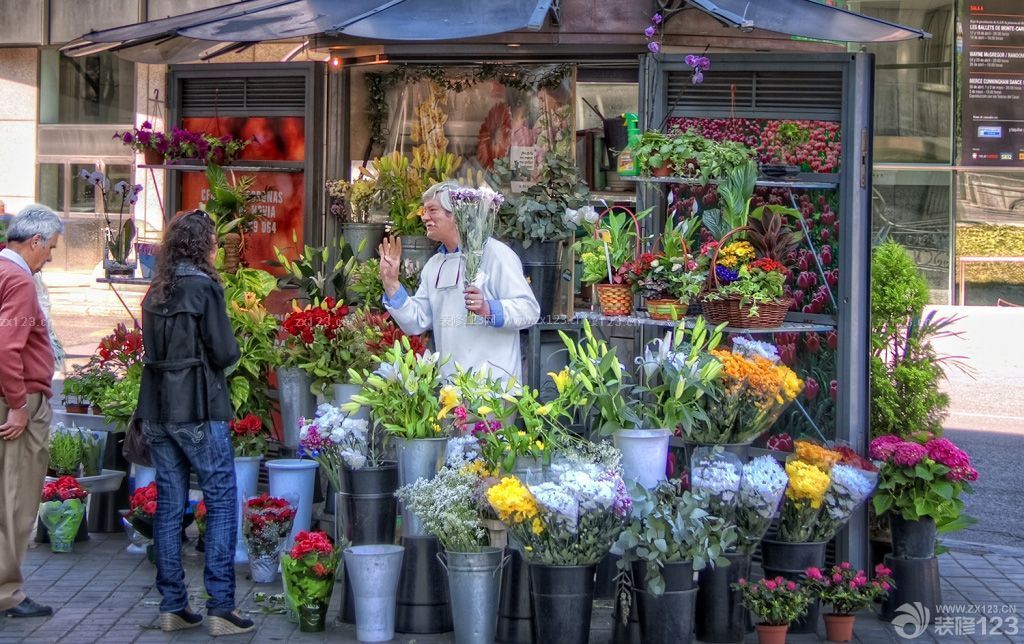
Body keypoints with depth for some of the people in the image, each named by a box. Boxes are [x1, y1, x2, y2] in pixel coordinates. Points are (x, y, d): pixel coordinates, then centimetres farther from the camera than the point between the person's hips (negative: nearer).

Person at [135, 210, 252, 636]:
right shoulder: (203, 286, -10)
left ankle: (172, 606, 12)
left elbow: (152, 350, 15)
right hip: (198, 409, -7)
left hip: (157, 409, 7)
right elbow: (224, 352, -12)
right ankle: (220, 608, -5)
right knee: (221, 501, -1)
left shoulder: (155, 293, 10)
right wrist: (233, 351, 8)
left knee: (169, 504, 9)